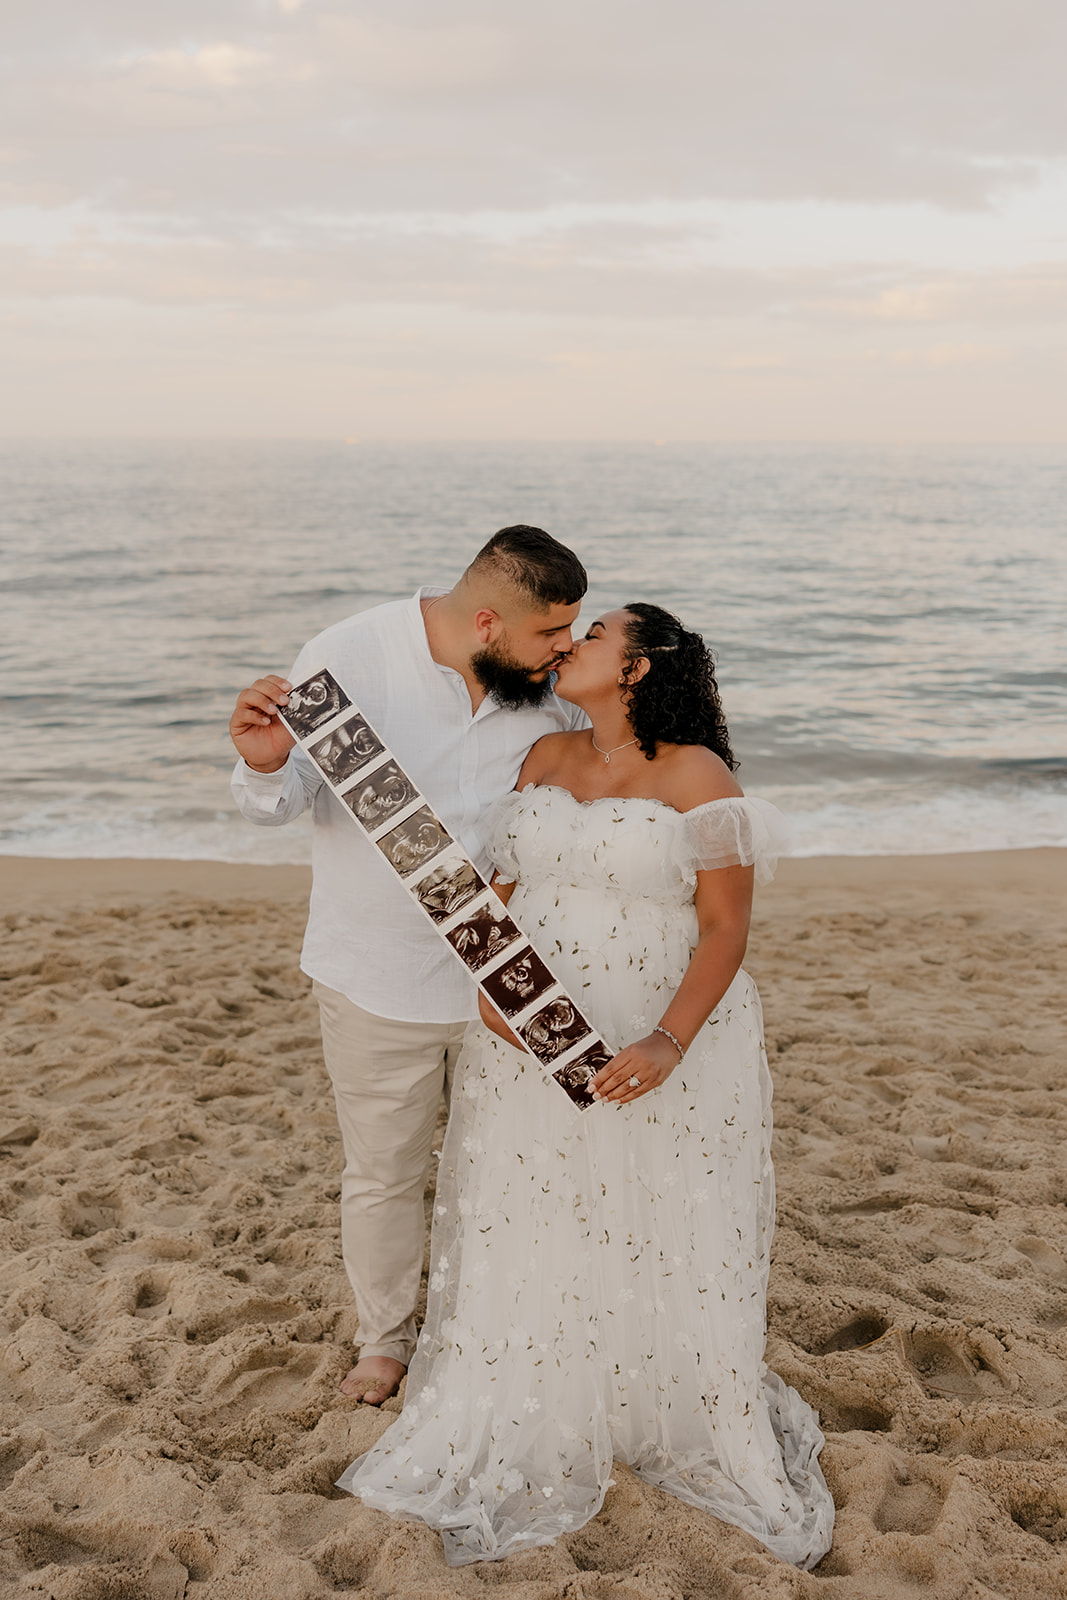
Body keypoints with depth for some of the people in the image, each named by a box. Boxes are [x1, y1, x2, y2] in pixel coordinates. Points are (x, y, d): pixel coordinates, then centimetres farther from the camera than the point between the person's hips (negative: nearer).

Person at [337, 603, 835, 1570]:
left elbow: (726, 929, -12)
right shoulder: (544, 760, 6)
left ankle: (721, 1443, 28)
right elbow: (508, 883, 11)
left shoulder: (697, 776, -11)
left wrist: (668, 1045, -23)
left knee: (677, 1253, 5)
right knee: (527, 1246, 11)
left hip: (667, 1051, -4)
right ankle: (519, 1457, 29)